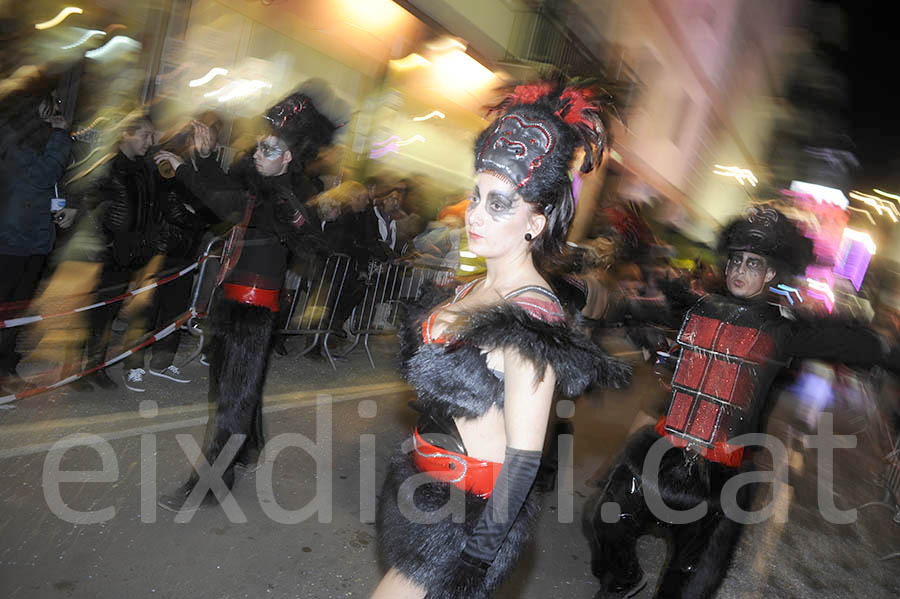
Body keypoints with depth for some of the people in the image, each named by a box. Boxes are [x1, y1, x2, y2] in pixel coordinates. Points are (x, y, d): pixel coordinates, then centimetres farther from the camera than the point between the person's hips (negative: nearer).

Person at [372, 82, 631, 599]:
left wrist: (480, 549, -17)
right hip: (428, 488, 8)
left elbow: (523, 455, -21)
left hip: (472, 510, -8)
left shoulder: (532, 320, -24)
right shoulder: (477, 288, 2)